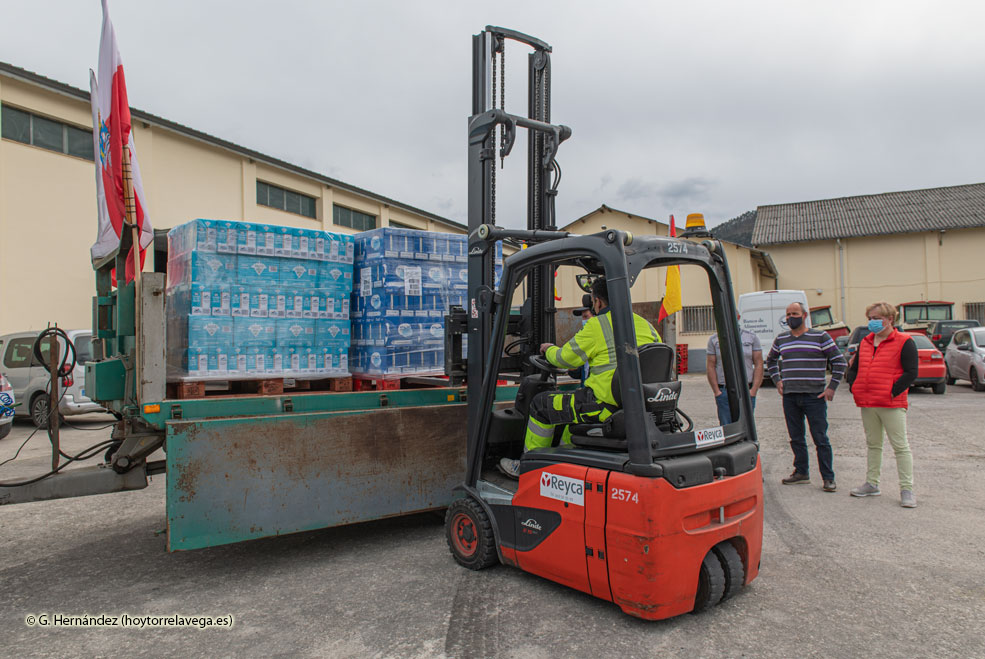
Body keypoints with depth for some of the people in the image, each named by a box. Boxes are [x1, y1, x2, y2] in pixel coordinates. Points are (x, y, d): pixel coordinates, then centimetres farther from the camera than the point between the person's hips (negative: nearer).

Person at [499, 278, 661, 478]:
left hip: (608, 406, -8)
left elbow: (565, 359, -3)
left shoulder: (596, 326, -11)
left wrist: (549, 349, 20)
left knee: (541, 404, 11)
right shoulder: (646, 325, 10)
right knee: (577, 402, 35)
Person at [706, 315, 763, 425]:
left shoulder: (752, 337, 9)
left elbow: (758, 364, 5)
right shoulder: (714, 340, 8)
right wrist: (716, 391, -5)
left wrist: (753, 390, -5)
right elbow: (710, 366, 4)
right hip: (724, 392, 0)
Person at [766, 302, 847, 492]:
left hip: (814, 396, -4)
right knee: (796, 438, 10)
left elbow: (839, 362, 2)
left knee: (820, 439, -2)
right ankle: (801, 472, 22)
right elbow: (771, 360, 28)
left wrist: (831, 387, -3)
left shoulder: (820, 336, 0)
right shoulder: (781, 339, 11)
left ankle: (828, 478, 6)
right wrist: (777, 380, 15)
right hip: (789, 397, 4)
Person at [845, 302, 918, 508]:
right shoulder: (865, 343, 14)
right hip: (867, 404, 7)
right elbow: (854, 369, 20)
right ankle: (872, 484, 24)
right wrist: (854, 387, 4)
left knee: (900, 446, -1)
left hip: (892, 405, -6)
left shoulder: (904, 342, -5)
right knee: (873, 444, 15)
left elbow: (911, 372, -10)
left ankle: (907, 489, 5)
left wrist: (893, 392, -15)